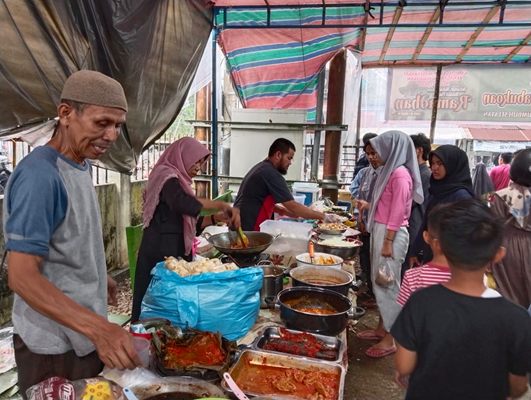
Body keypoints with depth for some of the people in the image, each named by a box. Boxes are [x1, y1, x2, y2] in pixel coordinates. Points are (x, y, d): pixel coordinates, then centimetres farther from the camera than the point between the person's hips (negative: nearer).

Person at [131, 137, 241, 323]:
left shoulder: (177, 180, 19)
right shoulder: (167, 176, -9)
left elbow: (189, 223, 17)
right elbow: (183, 204, -32)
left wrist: (216, 218, 3)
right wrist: (222, 205, -26)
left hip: (175, 251, 9)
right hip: (161, 252, -9)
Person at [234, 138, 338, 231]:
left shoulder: (262, 169, 13)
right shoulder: (271, 174, -17)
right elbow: (293, 206, -17)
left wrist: (283, 210, 9)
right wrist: (323, 216, -10)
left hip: (241, 226, 10)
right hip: (248, 229, -10)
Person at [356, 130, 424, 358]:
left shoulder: (400, 174, -16)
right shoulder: (390, 171, 12)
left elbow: (398, 212, -18)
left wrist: (388, 242, -18)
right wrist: (368, 206, 14)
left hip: (391, 235, -10)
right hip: (380, 231, 10)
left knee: (388, 284, 0)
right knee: (379, 282, 17)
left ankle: (390, 339, 13)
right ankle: (381, 328, 31)